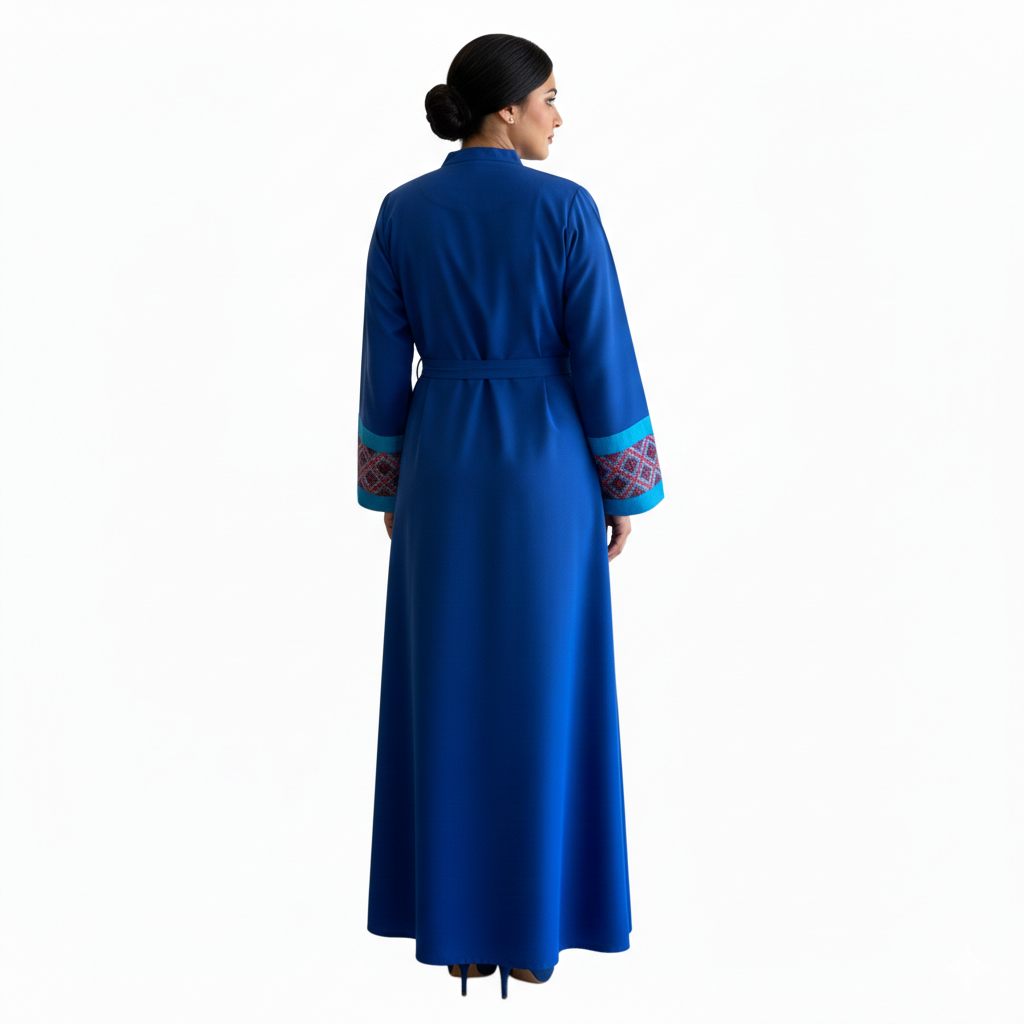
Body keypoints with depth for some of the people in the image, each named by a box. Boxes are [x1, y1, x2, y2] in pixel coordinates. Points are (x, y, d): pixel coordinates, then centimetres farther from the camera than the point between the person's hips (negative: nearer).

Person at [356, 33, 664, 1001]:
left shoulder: (401, 212, 0)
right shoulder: (566, 209, -9)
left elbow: (384, 362, 1)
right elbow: (604, 360, -9)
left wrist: (385, 487, 12)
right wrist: (627, 490, 1)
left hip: (443, 463, 3)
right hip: (544, 467, -2)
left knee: (447, 693, 10)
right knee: (543, 693, 7)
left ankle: (459, 922, 16)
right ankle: (532, 927, 14)